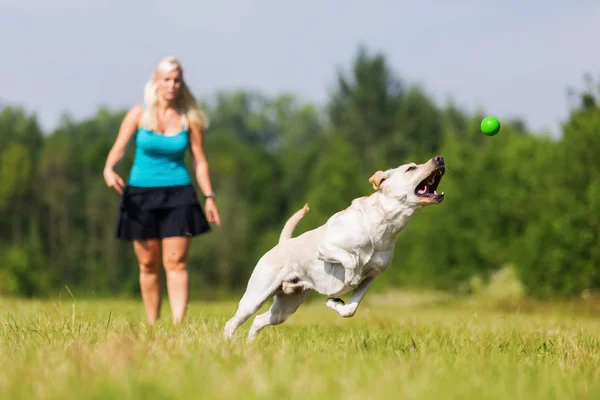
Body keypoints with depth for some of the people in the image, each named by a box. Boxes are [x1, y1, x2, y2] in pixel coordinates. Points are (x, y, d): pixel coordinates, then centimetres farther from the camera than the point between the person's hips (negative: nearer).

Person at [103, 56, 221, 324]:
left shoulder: (189, 118, 1)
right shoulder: (138, 115, -1)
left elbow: (200, 161, 5)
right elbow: (118, 149, -5)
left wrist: (209, 197, 0)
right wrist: (109, 169, -26)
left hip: (178, 194, 0)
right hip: (141, 194, 0)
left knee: (176, 262, -9)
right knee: (148, 265, 5)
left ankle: (178, 325, -15)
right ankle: (152, 326, 14)